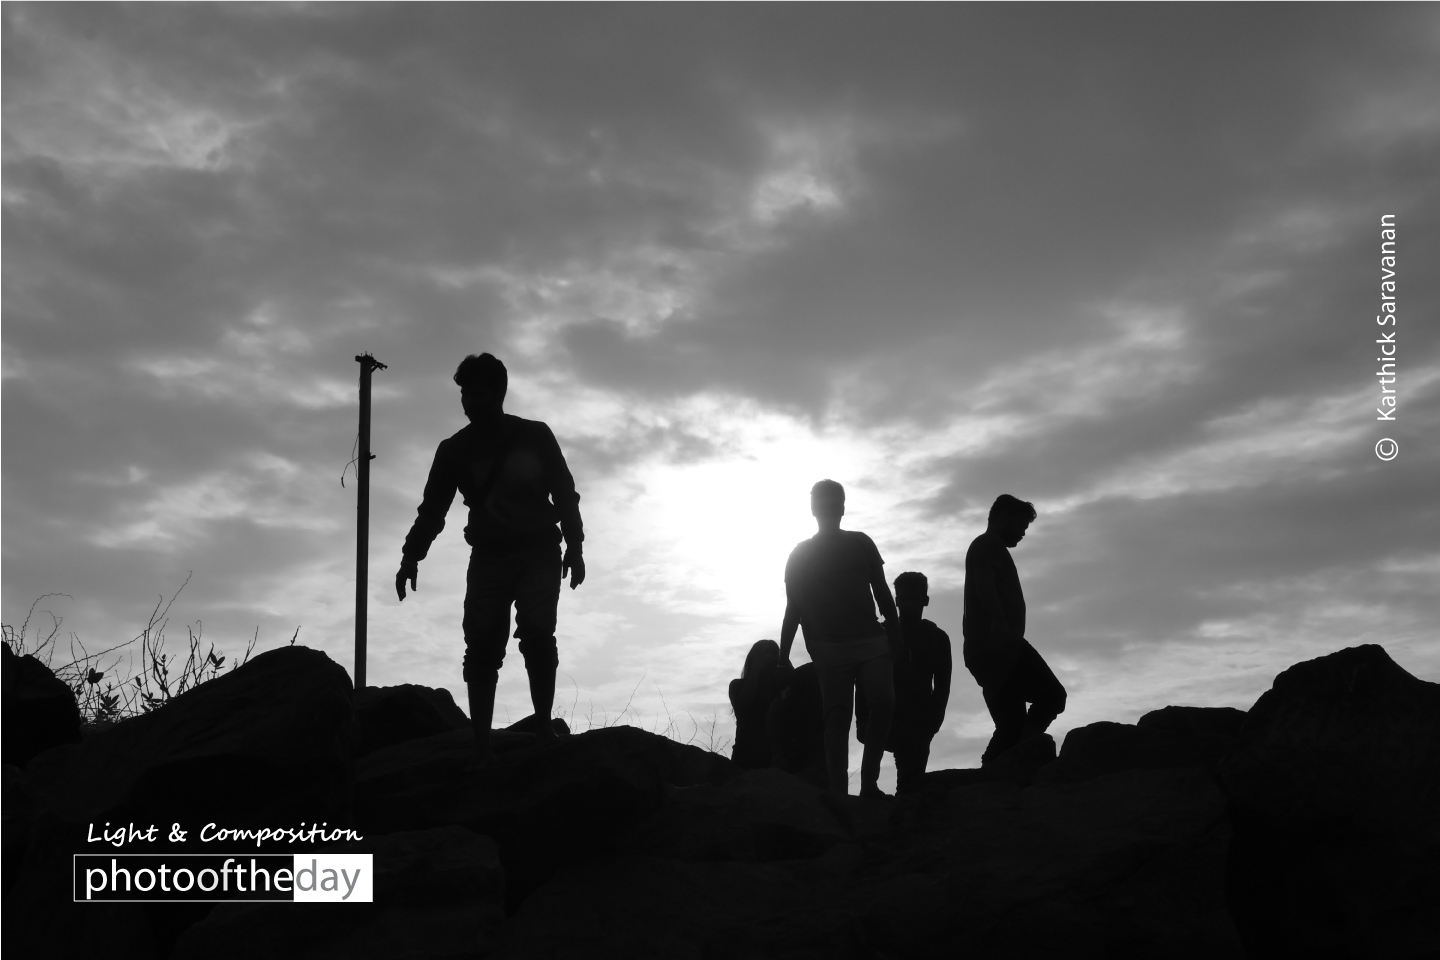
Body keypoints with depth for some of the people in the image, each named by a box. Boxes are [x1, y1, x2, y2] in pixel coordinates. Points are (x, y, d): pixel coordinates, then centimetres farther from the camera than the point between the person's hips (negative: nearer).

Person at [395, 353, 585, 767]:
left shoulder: (535, 436, 0)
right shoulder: (455, 449, 4)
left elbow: (565, 494, 4)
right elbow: (432, 508, 5)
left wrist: (574, 547, -4)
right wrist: (411, 557, -5)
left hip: (538, 551, -2)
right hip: (488, 556, 2)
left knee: (536, 633, -18)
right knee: (482, 646, -9)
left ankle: (543, 728, -10)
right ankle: (481, 746, -11)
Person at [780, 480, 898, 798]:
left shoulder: (860, 544, 14)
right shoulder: (801, 554, 11)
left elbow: (882, 592, 14)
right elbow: (793, 608, 10)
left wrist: (895, 634, 5)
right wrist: (783, 656, 4)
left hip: (870, 640, 1)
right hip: (829, 647, -1)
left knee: (883, 702, -18)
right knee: (838, 719, -5)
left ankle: (869, 782, -10)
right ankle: (839, 793, -6)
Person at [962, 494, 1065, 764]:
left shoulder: (988, 548, 32)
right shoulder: (989, 544, 2)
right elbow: (984, 583, -16)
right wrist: (999, 622, -32)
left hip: (985, 650, 10)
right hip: (999, 643, -10)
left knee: (1012, 725, 5)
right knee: (1052, 694, -18)